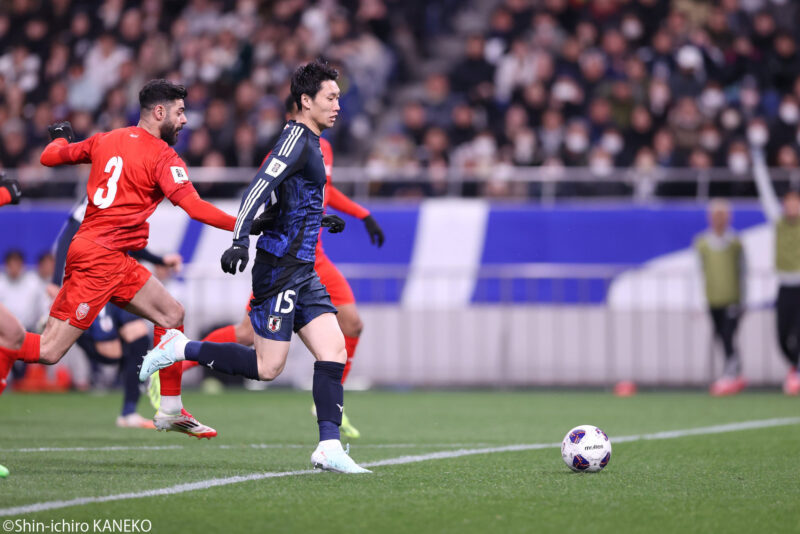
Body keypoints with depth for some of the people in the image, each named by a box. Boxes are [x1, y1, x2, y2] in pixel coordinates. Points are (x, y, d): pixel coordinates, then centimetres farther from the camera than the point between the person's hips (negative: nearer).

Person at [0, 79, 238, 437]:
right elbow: (195, 208, -17)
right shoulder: (162, 157, -8)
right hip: (100, 257, -9)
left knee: (172, 315, 12)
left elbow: (50, 157, 17)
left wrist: (61, 138, 38)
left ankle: (170, 411, 16)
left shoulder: (106, 140, 13)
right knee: (50, 350, -11)